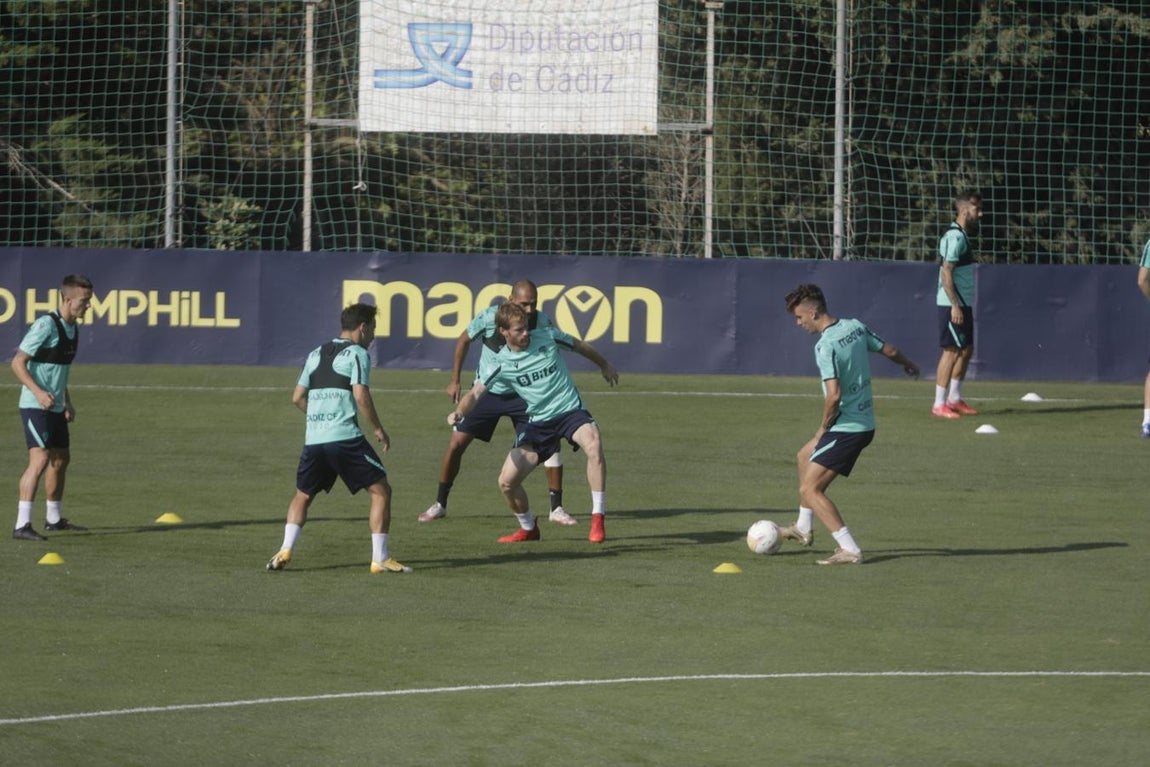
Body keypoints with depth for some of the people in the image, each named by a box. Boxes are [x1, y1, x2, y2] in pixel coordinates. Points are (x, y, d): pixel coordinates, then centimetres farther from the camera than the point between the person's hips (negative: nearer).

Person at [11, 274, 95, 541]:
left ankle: (54, 519, 34)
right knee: (40, 459, -18)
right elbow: (18, 363, -19)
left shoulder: (72, 328, 11)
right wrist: (38, 391, -30)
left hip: (55, 407, 9)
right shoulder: (46, 325, -17)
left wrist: (67, 402, 22)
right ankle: (22, 525, -21)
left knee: (61, 459, 18)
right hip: (35, 406, -9)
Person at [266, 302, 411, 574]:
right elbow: (361, 396, -12)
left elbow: (297, 397, 18)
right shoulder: (357, 353, -1)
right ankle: (380, 558, -3)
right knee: (380, 490, 2)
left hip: (313, 439, 6)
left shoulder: (316, 354, 18)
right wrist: (378, 429, -1)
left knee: (303, 495, 21)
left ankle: (286, 550, 4)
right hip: (345, 437, -6)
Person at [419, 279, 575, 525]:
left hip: (522, 394, 0)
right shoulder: (489, 318, -20)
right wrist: (455, 380, 1)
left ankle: (556, 509, 0)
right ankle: (439, 505, 13)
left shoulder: (541, 322, -17)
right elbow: (464, 341, -1)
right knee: (456, 444, -5)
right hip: (486, 392, 0)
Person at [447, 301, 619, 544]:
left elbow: (581, 346, 13)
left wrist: (605, 365, 30)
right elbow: (476, 393, -11)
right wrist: (458, 412, -33)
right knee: (507, 482, -7)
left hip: (570, 411, -2)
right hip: (537, 422, 2)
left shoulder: (548, 337, -6)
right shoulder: (502, 363, -6)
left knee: (593, 444, -35)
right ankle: (528, 529, 23)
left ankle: (597, 522, -26)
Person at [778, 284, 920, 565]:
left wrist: (824, 428, -11)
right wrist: (908, 365, 38)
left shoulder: (825, 346, -22)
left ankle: (849, 550, -14)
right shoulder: (856, 328, 3)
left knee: (809, 490, -8)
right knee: (805, 456, 30)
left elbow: (834, 395, -28)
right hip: (866, 423, 10)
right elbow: (889, 351, 16)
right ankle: (803, 528, 42)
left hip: (845, 427, -10)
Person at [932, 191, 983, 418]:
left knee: (967, 350, 14)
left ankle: (954, 399, 23)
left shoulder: (962, 236, 15)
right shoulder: (954, 237, -15)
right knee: (952, 351, -7)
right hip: (952, 305, -10)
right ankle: (939, 404, -4)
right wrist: (955, 305, -23)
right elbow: (946, 273, -20)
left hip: (963, 304, 10)